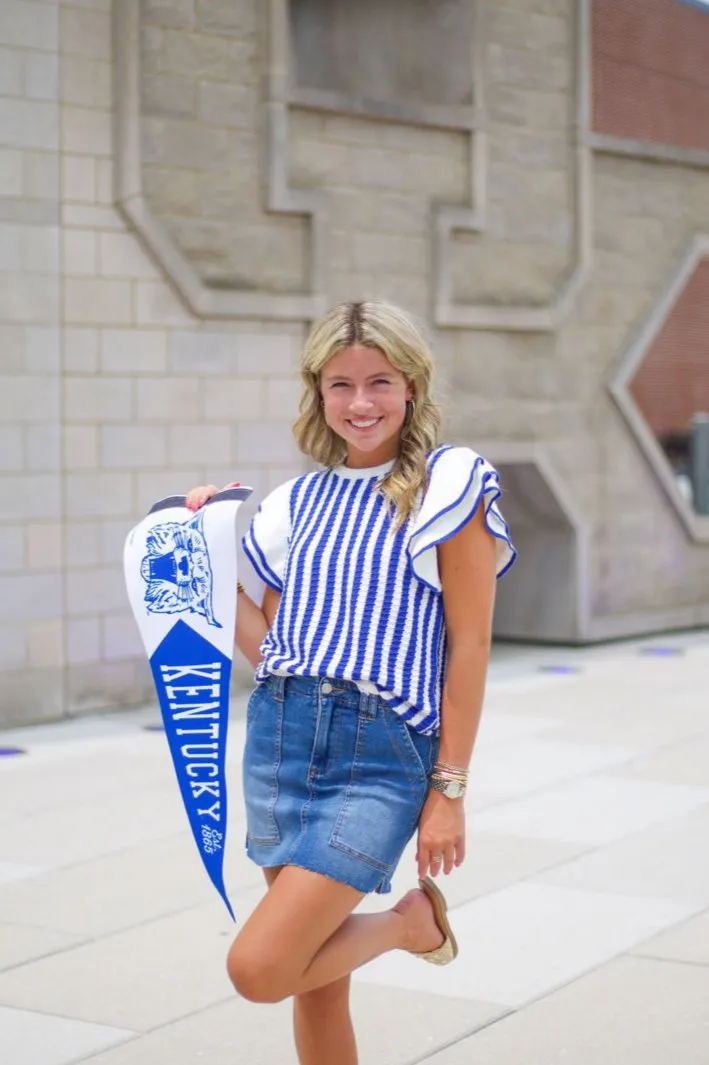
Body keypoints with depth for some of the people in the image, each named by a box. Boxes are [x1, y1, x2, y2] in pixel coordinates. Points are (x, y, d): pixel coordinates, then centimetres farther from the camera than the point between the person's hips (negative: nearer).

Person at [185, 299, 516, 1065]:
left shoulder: (447, 482, -2)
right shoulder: (299, 502, 13)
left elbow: (468, 645, -4)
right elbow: (273, 647, 13)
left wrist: (449, 790, -7)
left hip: (382, 749, -5)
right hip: (281, 737, 5)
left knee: (259, 968, -13)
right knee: (317, 984, 10)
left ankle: (409, 920, 12)